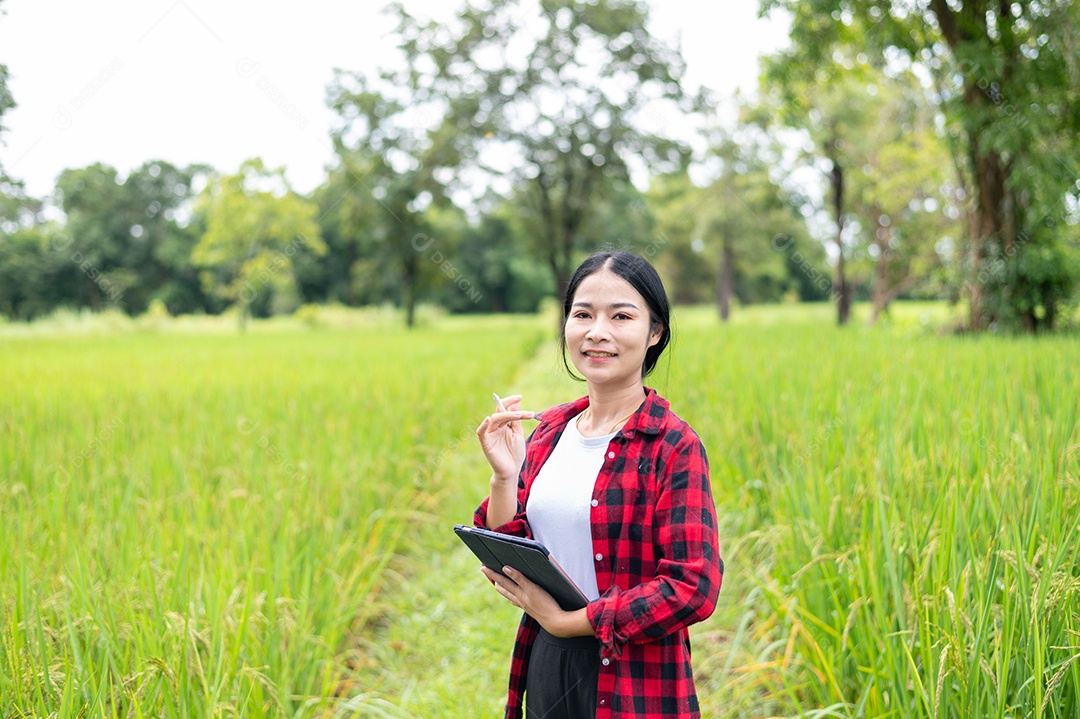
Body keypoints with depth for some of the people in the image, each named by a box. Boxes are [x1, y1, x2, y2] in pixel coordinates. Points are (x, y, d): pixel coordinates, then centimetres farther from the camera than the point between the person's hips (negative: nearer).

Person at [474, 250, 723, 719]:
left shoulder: (674, 447, -13)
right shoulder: (548, 430, 3)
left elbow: (694, 588, -19)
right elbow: (504, 570, 4)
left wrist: (564, 620, -16)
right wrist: (503, 475, -12)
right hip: (545, 672, 5)